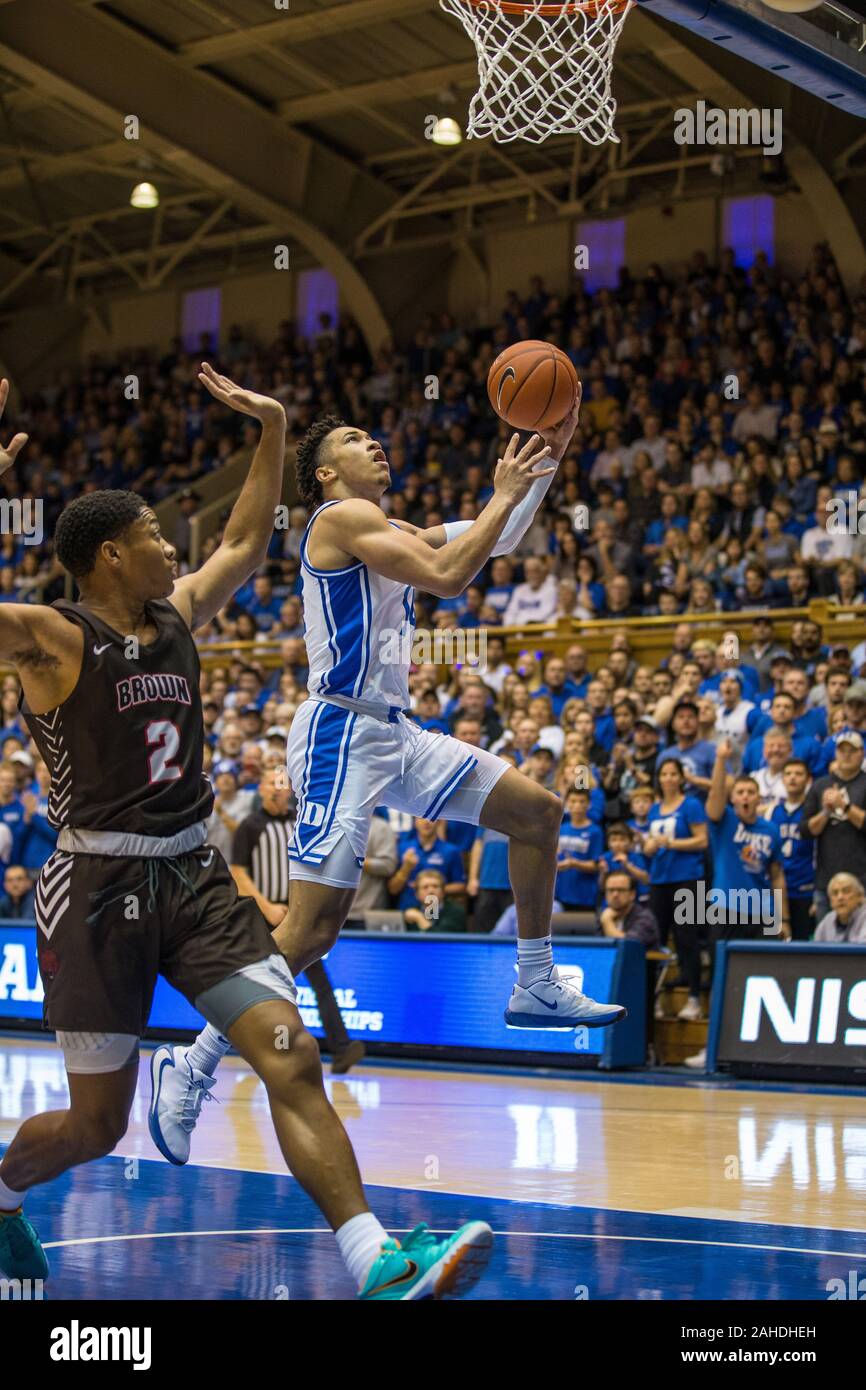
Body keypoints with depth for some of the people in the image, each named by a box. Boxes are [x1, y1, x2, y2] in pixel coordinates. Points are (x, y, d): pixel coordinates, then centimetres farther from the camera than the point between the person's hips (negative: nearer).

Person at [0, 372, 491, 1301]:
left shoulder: (177, 614, 10)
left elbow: (245, 545, 26)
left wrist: (272, 432, 22)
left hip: (194, 876, 6)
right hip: (101, 886, -6)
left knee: (292, 1058, -11)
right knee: (96, 1125, 5)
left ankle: (375, 1263, -18)